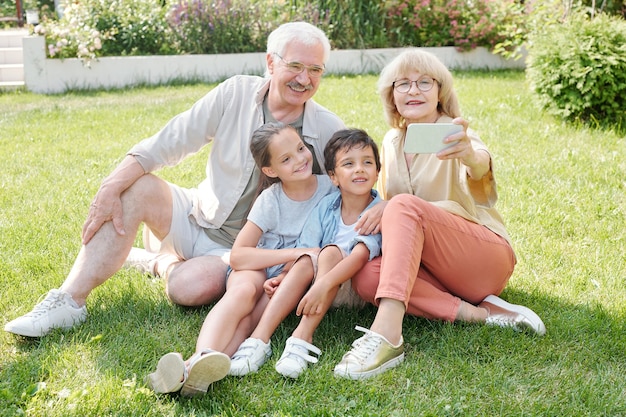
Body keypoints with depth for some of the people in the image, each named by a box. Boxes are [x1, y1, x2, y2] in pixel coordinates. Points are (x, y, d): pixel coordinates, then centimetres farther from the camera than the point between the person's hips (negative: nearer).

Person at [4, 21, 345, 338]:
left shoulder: (328, 132, -12)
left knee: (192, 287, -32)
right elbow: (166, 144, -10)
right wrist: (110, 187, -22)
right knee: (136, 187, -23)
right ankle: (69, 302, -17)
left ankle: (163, 263, 5)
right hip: (198, 218, 3)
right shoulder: (236, 94, -9)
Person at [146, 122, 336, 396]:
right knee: (244, 290, -39)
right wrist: (294, 253, -26)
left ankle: (198, 371, -57)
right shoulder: (271, 200, -12)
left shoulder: (329, 186, -7)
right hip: (257, 268, 0)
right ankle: (202, 358, -64)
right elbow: (238, 256, -18)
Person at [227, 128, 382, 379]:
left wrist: (324, 284, -42)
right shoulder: (325, 208, 0)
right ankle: (259, 338, -36)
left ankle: (302, 338, -38)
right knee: (306, 262, -27)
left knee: (331, 252, -28)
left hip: (356, 287, -3)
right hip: (316, 286, 3)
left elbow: (360, 255, -29)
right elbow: (304, 254, -5)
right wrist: (283, 279, -25)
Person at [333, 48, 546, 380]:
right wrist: (381, 212, -8)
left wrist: (469, 153, -58)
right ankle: (477, 313, -26)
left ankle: (387, 333, -46)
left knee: (405, 206, -31)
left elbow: (481, 166, -33)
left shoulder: (454, 133, -8)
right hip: (432, 270, 5)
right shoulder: (391, 142, 9)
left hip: (486, 257, -5)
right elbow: (385, 203, 17)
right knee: (366, 277, -26)